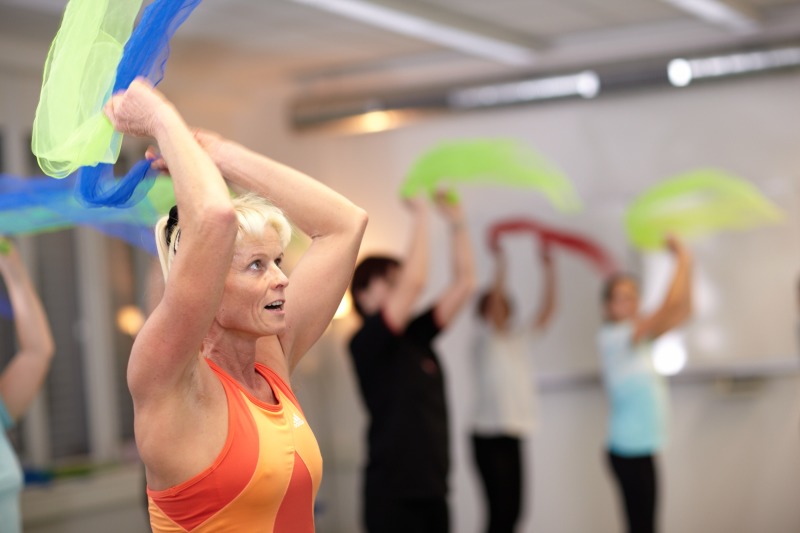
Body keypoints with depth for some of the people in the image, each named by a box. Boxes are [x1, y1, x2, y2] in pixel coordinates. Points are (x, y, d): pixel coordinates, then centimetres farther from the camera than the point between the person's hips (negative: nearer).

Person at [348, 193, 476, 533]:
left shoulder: (417, 336, 12)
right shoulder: (366, 344, -9)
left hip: (432, 490, 8)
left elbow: (464, 284, 10)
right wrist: (421, 216, -13)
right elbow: (414, 282, -20)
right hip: (392, 493, -8)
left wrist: (456, 220, 3)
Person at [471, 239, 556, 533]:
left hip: (513, 435, 6)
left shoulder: (520, 335, 13)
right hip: (489, 435, -6)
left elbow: (546, 312, 3)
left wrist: (549, 270, -6)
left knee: (513, 509, 7)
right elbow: (494, 306, -21)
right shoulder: (484, 336, -4)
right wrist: (500, 266, -30)